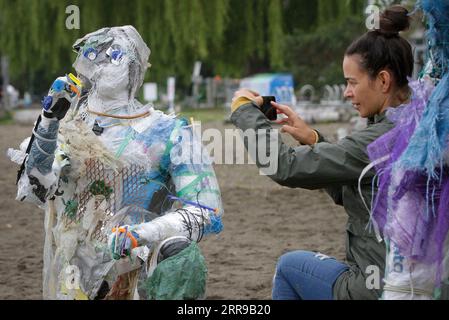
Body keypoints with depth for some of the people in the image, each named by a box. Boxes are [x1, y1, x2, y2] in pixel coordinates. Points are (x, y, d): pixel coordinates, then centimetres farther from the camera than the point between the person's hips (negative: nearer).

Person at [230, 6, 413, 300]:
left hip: (379, 289, -8)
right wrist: (312, 139, 6)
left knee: (290, 265, 16)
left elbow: (286, 167, -20)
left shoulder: (384, 139, -22)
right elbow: (345, 192, 16)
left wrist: (245, 110, -6)